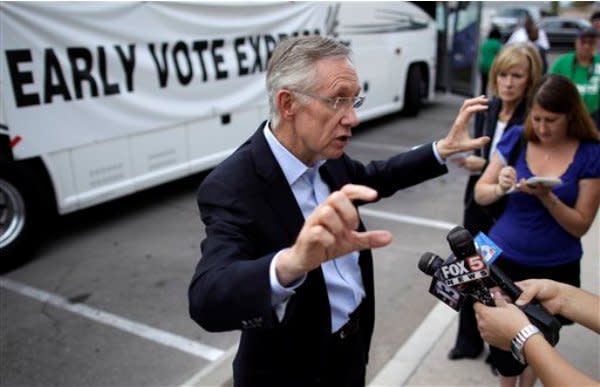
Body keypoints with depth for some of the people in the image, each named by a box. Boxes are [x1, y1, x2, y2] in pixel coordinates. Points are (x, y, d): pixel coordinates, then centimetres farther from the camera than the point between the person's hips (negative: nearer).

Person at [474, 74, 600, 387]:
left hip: (555, 268, 0)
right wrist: (500, 188, -24)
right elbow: (480, 194, -3)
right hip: (504, 258, 1)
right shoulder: (516, 139, -6)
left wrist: (546, 197, -26)